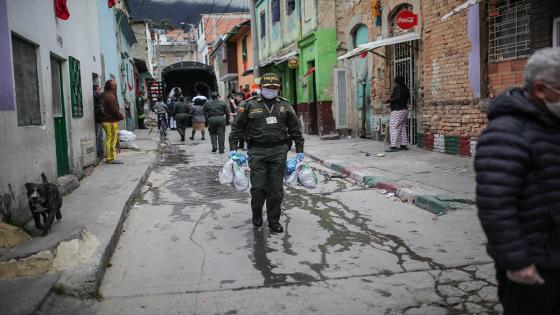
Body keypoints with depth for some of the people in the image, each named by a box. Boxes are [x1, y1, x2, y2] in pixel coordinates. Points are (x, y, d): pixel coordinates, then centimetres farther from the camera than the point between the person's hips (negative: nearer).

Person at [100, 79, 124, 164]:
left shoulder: (104, 95, 16)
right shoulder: (110, 96, -17)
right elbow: (114, 110, -19)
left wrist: (119, 116, 18)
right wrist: (121, 116, -5)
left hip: (106, 120, 10)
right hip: (111, 121, -10)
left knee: (109, 140, 15)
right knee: (112, 140, -5)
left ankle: (109, 157, 21)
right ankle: (111, 159, -2)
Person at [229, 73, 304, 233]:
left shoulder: (284, 105, 9)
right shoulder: (250, 105, 3)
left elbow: (295, 129, 13)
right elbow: (237, 127, 5)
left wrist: (299, 150, 10)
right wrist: (233, 148, -2)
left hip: (279, 151, 2)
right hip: (257, 151, -1)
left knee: (276, 189, 4)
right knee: (258, 187, -1)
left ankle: (274, 221, 18)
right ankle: (256, 215, 26)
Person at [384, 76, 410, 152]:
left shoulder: (397, 87, -11)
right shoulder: (406, 89, 14)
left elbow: (397, 97, -24)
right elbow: (408, 97, 23)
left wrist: (389, 101, -14)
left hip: (397, 111, -9)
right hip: (404, 110, 9)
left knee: (394, 128, -11)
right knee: (402, 128, 10)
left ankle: (394, 146, -16)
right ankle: (404, 145, 11)